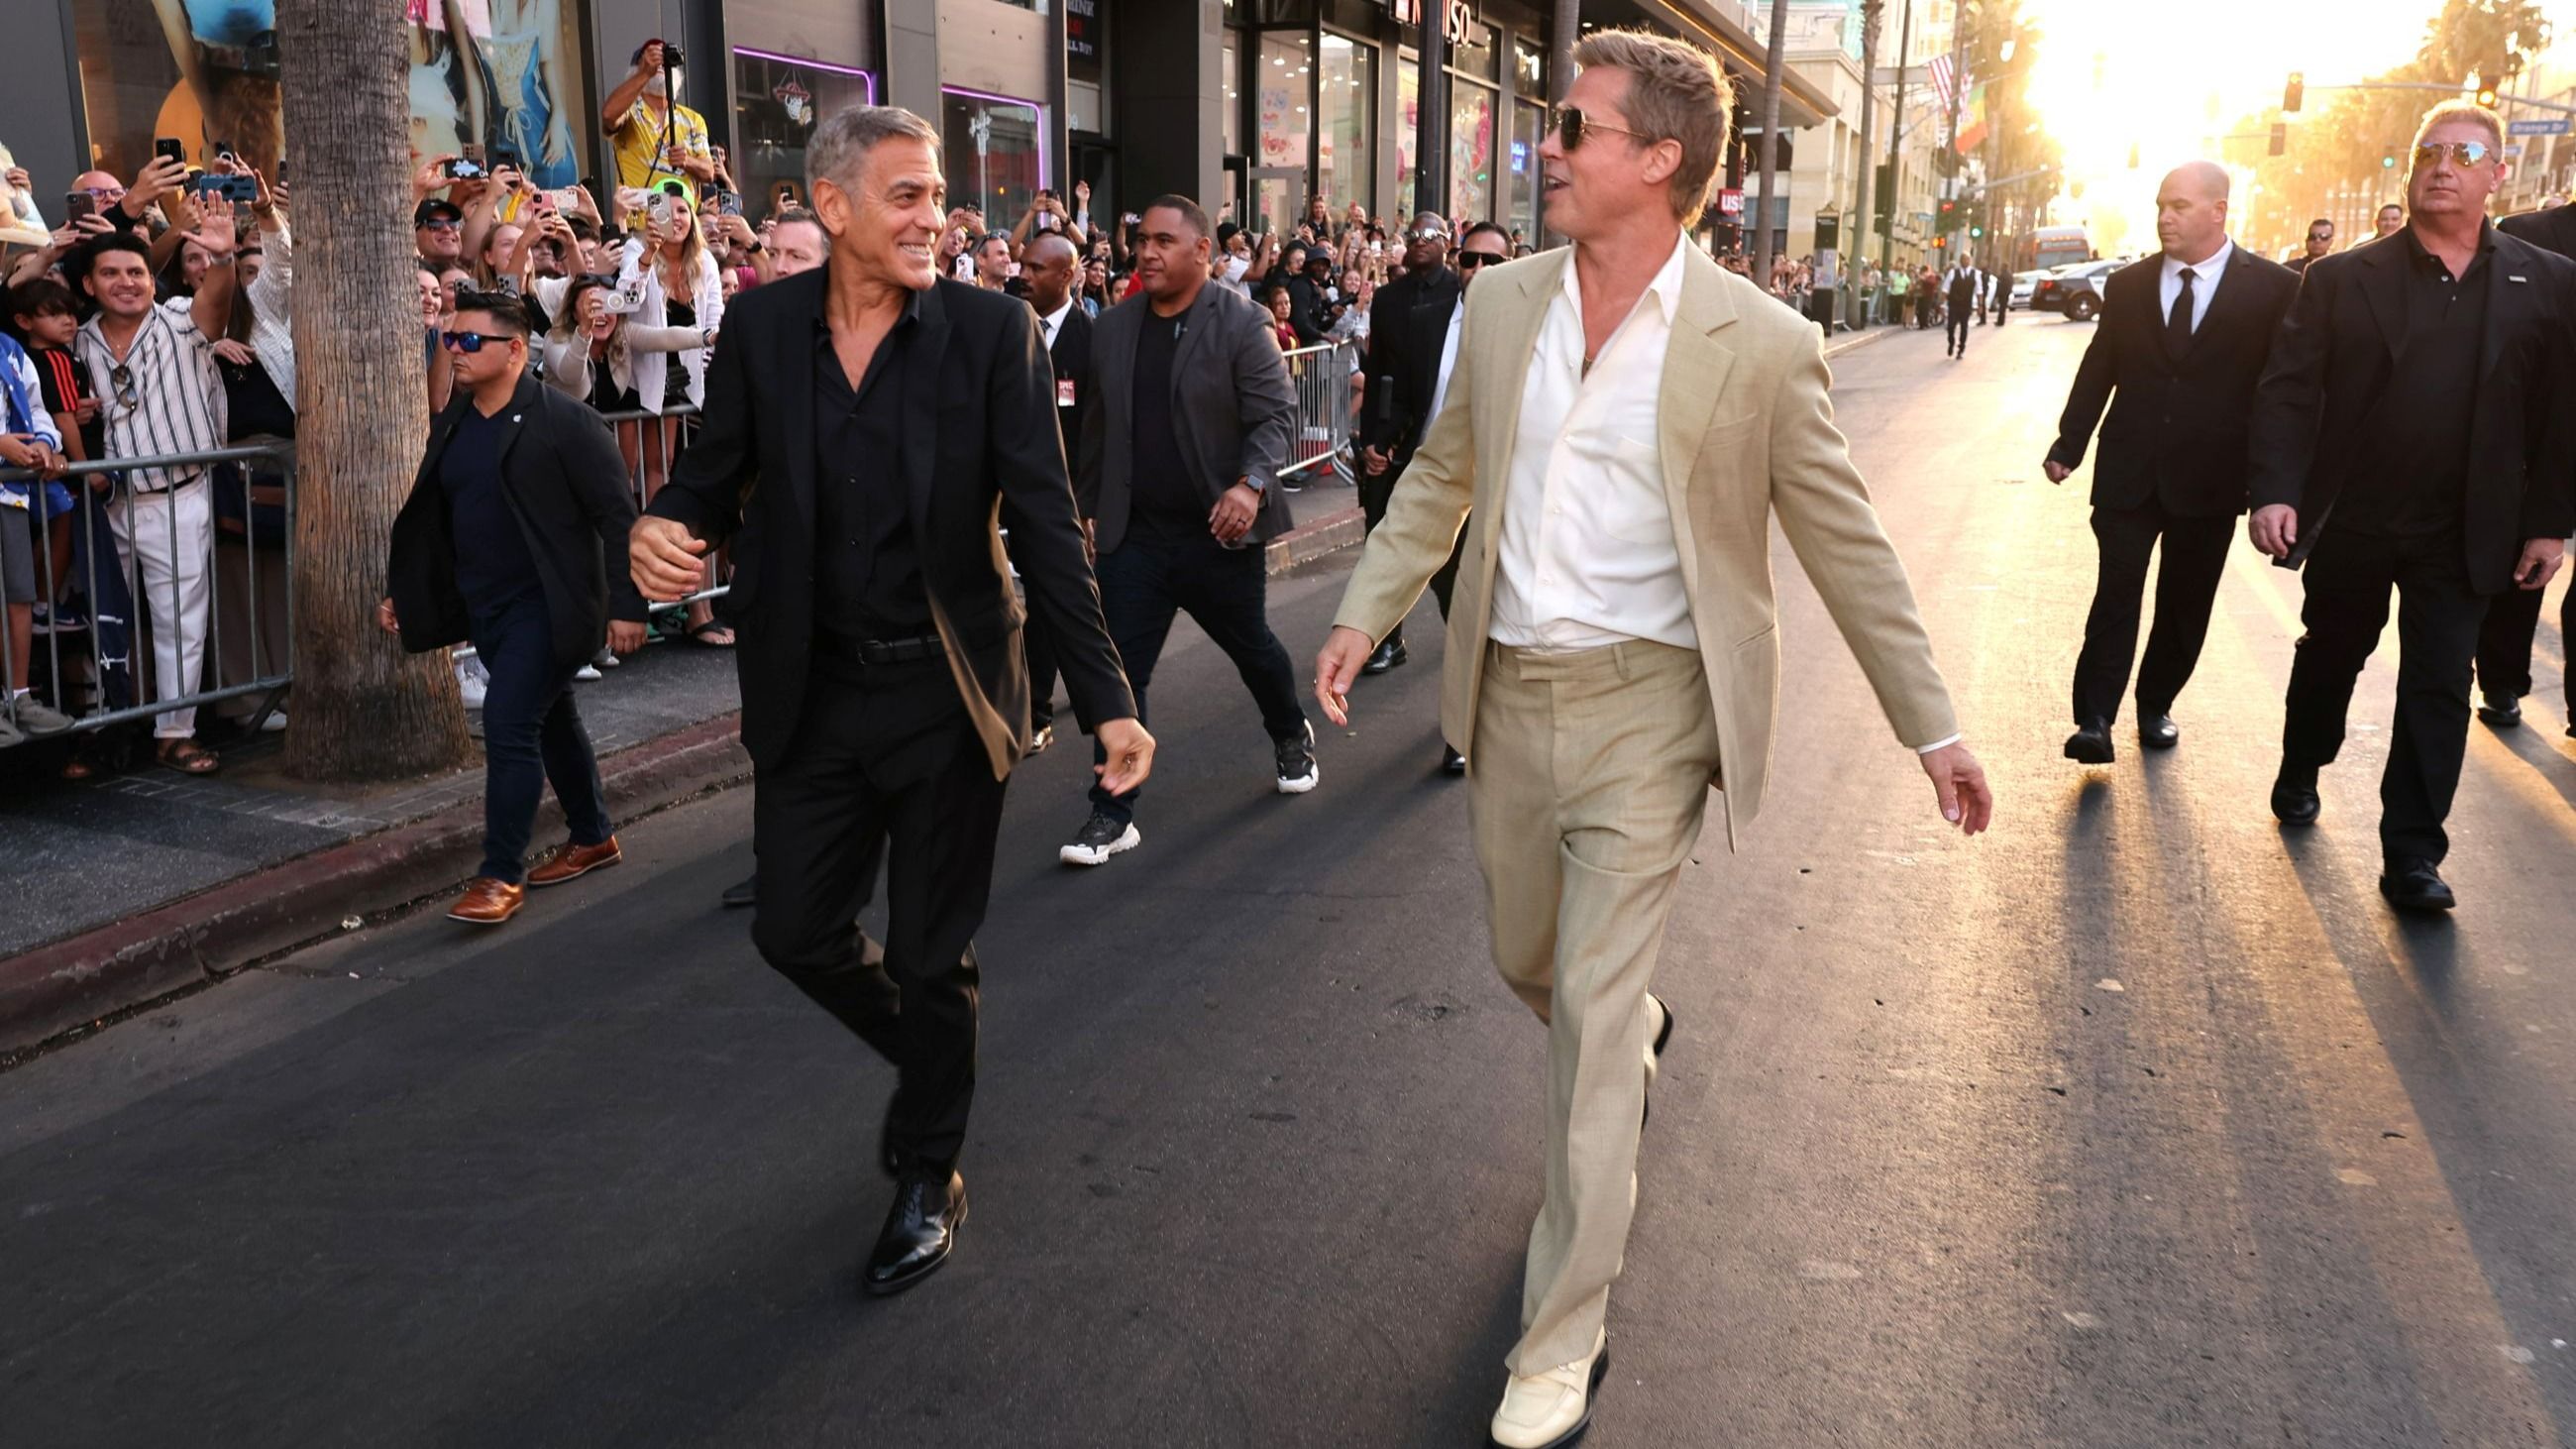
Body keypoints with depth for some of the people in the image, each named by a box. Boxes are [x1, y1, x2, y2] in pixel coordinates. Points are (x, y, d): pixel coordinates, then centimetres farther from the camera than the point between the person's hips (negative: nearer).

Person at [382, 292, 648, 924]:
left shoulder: (565, 421, -12)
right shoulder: (451, 425, 10)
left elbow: (617, 515, -13)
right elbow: (429, 518, 19)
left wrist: (626, 605, -17)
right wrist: (400, 591, 15)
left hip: (547, 605, -7)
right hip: (484, 606, 7)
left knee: (508, 722, -13)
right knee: (551, 720, 17)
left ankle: (503, 875, -5)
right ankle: (592, 838, 32)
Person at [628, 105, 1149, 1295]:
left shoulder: (990, 331, -9)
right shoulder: (762, 328, -2)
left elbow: (1046, 524, -11)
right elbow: (715, 473, 6)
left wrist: (1106, 701, -16)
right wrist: (663, 532, -20)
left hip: (945, 694, -3)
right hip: (813, 695, 3)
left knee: (930, 958, 8)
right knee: (793, 931, 11)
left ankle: (928, 1176, 32)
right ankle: (930, 1062, 42)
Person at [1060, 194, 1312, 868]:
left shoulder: (1242, 323, -8)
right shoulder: (1113, 328, 6)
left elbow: (1276, 413, -12)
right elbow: (1099, 426, 14)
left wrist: (1252, 483, -28)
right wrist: (1087, 506, 16)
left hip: (1219, 530, -3)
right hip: (1134, 534, 3)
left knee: (1252, 646, 16)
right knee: (1122, 668, -1)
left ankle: (1291, 737, 45)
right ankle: (1113, 812, 4)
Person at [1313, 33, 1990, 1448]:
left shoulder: (1760, 345, -10)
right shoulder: (1500, 301, 3)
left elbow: (1847, 546, -4)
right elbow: (1441, 473, 13)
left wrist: (1931, 726, -2)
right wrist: (1366, 611, 1)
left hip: (1644, 707, -5)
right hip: (1506, 696, 5)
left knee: (1590, 1018, -4)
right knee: (1529, 965, 21)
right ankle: (1637, 1026, 59)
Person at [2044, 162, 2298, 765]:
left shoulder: (2273, 288, -3)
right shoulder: (2128, 285, 4)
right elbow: (2097, 372, 9)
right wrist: (2067, 446, 5)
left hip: (2210, 480, 0)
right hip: (2129, 473, 1)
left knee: (2185, 605, 11)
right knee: (2116, 594, -6)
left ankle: (2155, 707, 26)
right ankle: (2094, 720, -6)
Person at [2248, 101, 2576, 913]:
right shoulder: (2341, 280, -2)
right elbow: (2288, 394, -7)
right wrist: (2275, 493, -18)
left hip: (2462, 535, 0)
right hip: (2350, 523, 0)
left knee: (2439, 690, 1)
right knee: (2329, 658, 17)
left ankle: (2412, 855, 5)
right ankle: (2299, 778, 40)